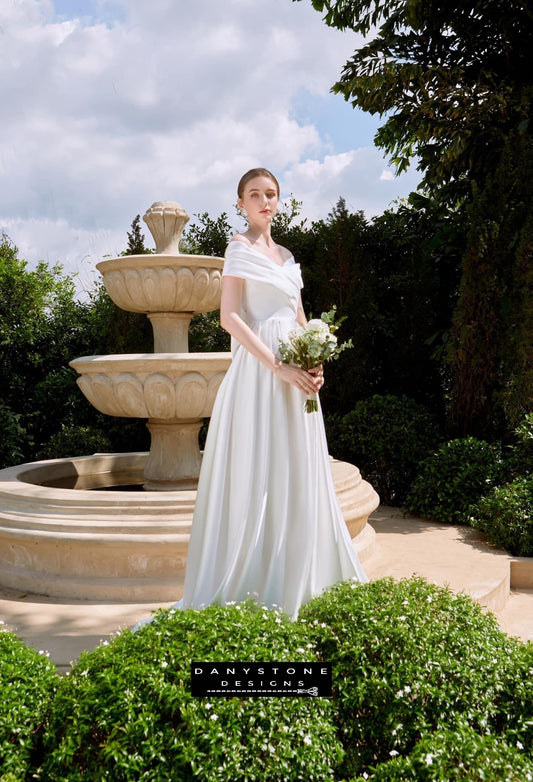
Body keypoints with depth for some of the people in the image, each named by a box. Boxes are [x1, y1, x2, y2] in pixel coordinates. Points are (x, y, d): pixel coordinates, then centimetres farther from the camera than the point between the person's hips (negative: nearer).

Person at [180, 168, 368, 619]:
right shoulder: (241, 248, -2)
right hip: (259, 372, -7)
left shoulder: (285, 256, 19)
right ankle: (251, 590, 5)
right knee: (259, 475, -5)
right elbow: (230, 317, -13)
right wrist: (280, 368, -19)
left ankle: (292, 585, 21)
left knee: (296, 475, 9)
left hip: (294, 375, 7)